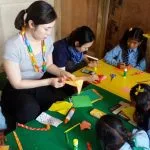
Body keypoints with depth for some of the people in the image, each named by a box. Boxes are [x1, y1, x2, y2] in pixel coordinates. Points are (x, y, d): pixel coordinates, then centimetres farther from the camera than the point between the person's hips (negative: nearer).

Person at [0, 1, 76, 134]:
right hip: (18, 90, -5)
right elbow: (17, 83, -22)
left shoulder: (47, 39, -9)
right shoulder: (13, 46, -27)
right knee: (31, 111, -33)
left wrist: (62, 73, -14)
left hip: (41, 84, 6)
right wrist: (49, 81, -27)